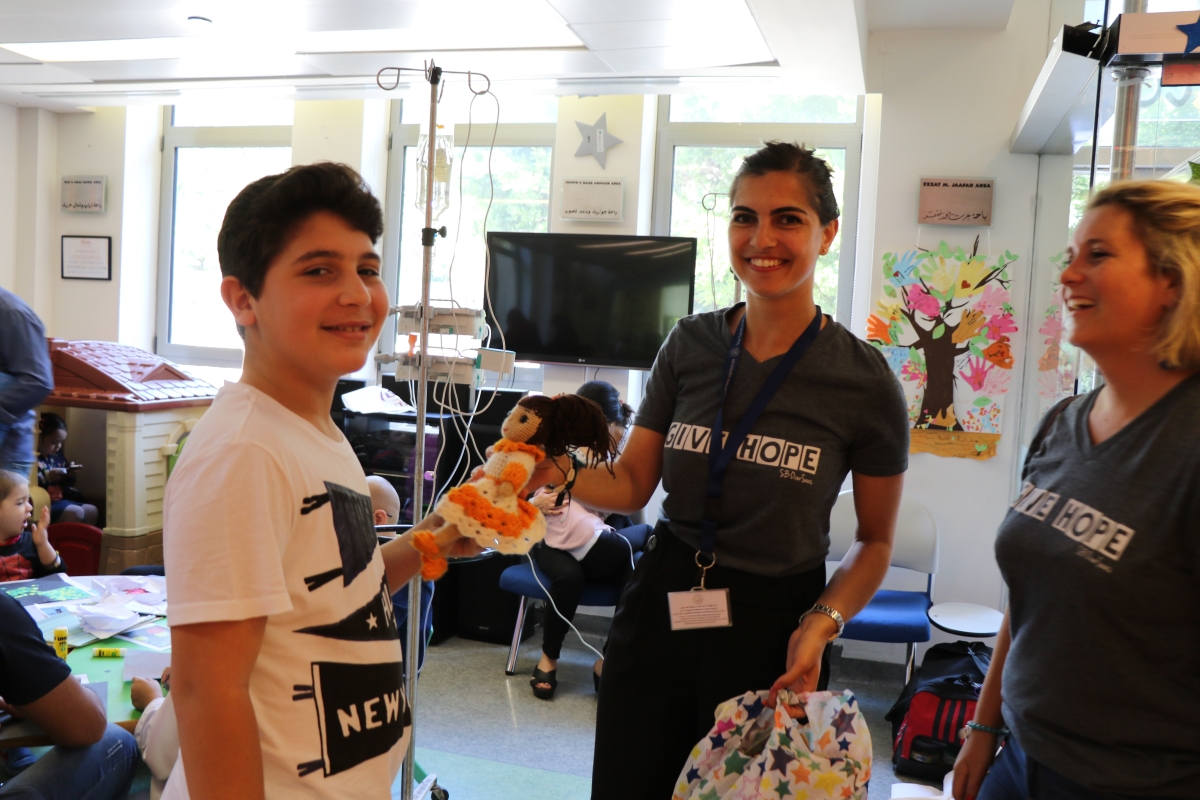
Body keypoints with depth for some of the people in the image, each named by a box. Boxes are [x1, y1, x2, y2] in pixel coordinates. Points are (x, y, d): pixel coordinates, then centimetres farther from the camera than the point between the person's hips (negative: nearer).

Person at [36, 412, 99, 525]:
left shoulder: (57, 456, 16)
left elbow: (67, 483, 27)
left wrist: (69, 475, 6)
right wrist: (47, 476, -26)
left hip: (60, 500, 9)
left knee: (92, 511, 2)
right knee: (76, 512, -25)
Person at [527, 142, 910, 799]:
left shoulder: (864, 380, -9)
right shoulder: (690, 344, 0)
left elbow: (875, 541, 0)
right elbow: (631, 483, 4)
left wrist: (822, 623, -16)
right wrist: (561, 475, -16)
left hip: (770, 627, -2)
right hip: (660, 607, 3)